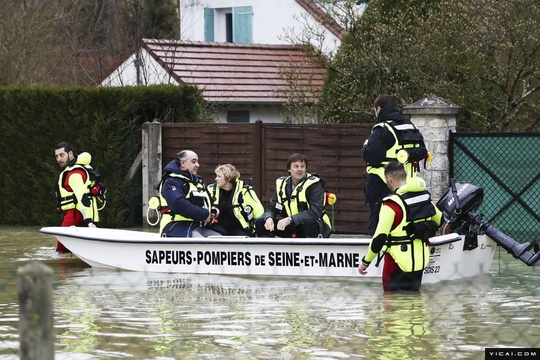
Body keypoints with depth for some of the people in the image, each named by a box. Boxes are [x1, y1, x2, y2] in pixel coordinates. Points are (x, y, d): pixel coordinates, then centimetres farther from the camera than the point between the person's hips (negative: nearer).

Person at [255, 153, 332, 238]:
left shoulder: (314, 184, -15)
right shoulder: (282, 184, 3)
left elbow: (315, 212, -26)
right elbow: (272, 208, 3)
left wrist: (290, 219, -36)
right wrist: (269, 218, -23)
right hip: (292, 228, 6)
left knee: (309, 221, -40)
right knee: (260, 222, -7)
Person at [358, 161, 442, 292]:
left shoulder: (392, 203, -20)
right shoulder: (424, 196, 2)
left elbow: (380, 237, -21)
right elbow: (439, 219, 19)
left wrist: (366, 262, -11)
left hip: (399, 263, -7)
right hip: (421, 260, 7)